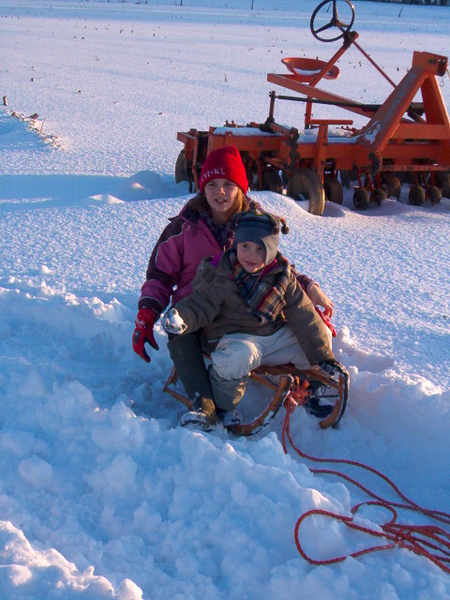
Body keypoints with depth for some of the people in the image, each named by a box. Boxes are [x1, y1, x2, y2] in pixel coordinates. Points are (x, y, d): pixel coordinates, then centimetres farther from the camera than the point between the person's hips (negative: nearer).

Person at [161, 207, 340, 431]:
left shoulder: (282, 276, 0)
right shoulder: (218, 273, -9)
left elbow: (304, 318, 0)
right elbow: (199, 305, -10)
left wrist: (324, 358, -3)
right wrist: (181, 317, -35)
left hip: (276, 335, 5)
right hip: (234, 337, -4)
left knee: (322, 338, -4)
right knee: (238, 355, -39)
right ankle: (221, 408, -13)